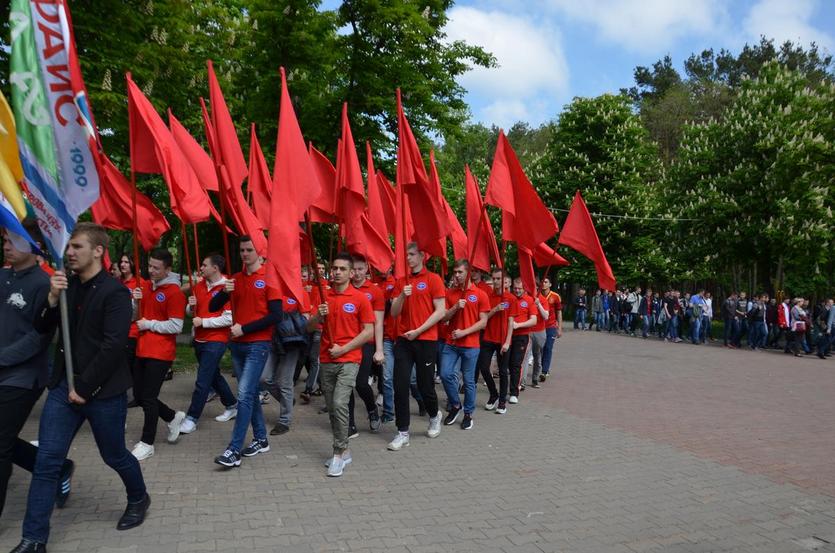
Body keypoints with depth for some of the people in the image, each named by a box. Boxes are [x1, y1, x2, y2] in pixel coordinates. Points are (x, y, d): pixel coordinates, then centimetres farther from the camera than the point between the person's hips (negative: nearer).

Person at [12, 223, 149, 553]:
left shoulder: (114, 292, -12)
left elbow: (113, 346, -17)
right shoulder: (68, 285, 8)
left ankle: (138, 498, 38)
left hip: (103, 390, -5)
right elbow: (43, 330, 9)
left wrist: (85, 388, -16)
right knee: (46, 461, 2)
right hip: (64, 384, 6)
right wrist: (52, 299, -9)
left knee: (114, 456, 11)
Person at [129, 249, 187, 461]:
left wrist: (149, 324, -12)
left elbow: (176, 326, -16)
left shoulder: (174, 292, -13)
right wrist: (136, 301, -2)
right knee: (139, 396, 13)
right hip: (143, 350, 8)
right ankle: (173, 417, 32)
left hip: (161, 353, -8)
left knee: (148, 398, -3)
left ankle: (147, 443, 11)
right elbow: (137, 317, 17)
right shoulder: (145, 286, 10)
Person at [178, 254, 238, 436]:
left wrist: (203, 321, -19)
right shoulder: (198, 286, 7)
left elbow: (229, 318, -22)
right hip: (199, 339, 8)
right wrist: (191, 306, -7)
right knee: (214, 376, 19)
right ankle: (232, 406, 35)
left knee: (202, 381, -6)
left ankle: (191, 419, 4)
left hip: (216, 341, -8)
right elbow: (190, 312, 16)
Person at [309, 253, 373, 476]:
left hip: (349, 360, -5)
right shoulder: (324, 297, 8)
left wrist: (343, 349, -12)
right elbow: (309, 326, 11)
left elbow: (369, 332, -6)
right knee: (331, 407, 9)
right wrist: (318, 316, -11)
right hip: (326, 360, 5)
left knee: (339, 403, -17)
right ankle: (343, 451, 22)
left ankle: (339, 453, -7)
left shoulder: (360, 298, -4)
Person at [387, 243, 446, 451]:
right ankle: (402, 433, 8)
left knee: (425, 385, 5)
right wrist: (402, 296, -13)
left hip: (426, 340, -4)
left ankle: (434, 416, 35)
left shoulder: (433, 279, -2)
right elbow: (394, 313, 6)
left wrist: (418, 330, -12)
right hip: (403, 340, 4)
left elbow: (440, 311, -8)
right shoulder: (401, 282, 10)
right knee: (400, 385, -1)